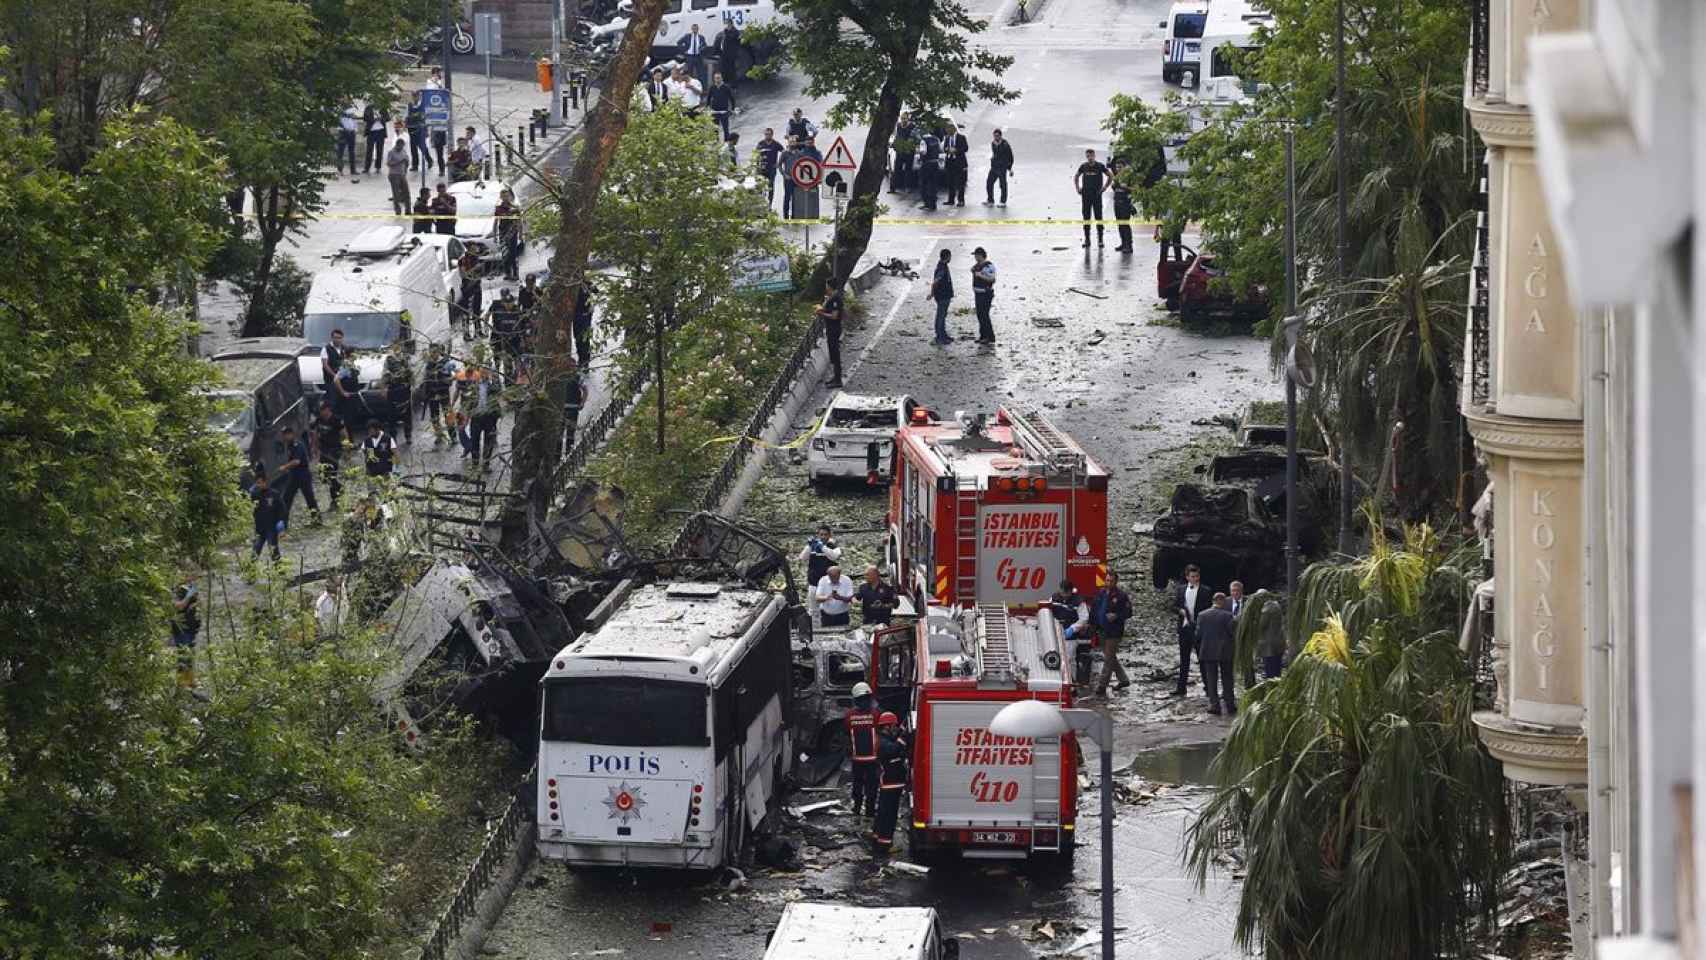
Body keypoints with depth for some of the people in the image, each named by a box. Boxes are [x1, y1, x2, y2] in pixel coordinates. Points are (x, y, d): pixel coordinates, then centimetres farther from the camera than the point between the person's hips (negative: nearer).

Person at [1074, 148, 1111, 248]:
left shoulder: (1100, 166, -2)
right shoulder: (1083, 166, 5)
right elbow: (1076, 177, 19)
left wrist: (1104, 187, -2)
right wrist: (1077, 188, 8)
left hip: (1097, 194, -3)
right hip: (1085, 194, 3)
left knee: (1098, 217, -4)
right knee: (1086, 217, 4)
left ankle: (1100, 239, 1)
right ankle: (1087, 239, 10)